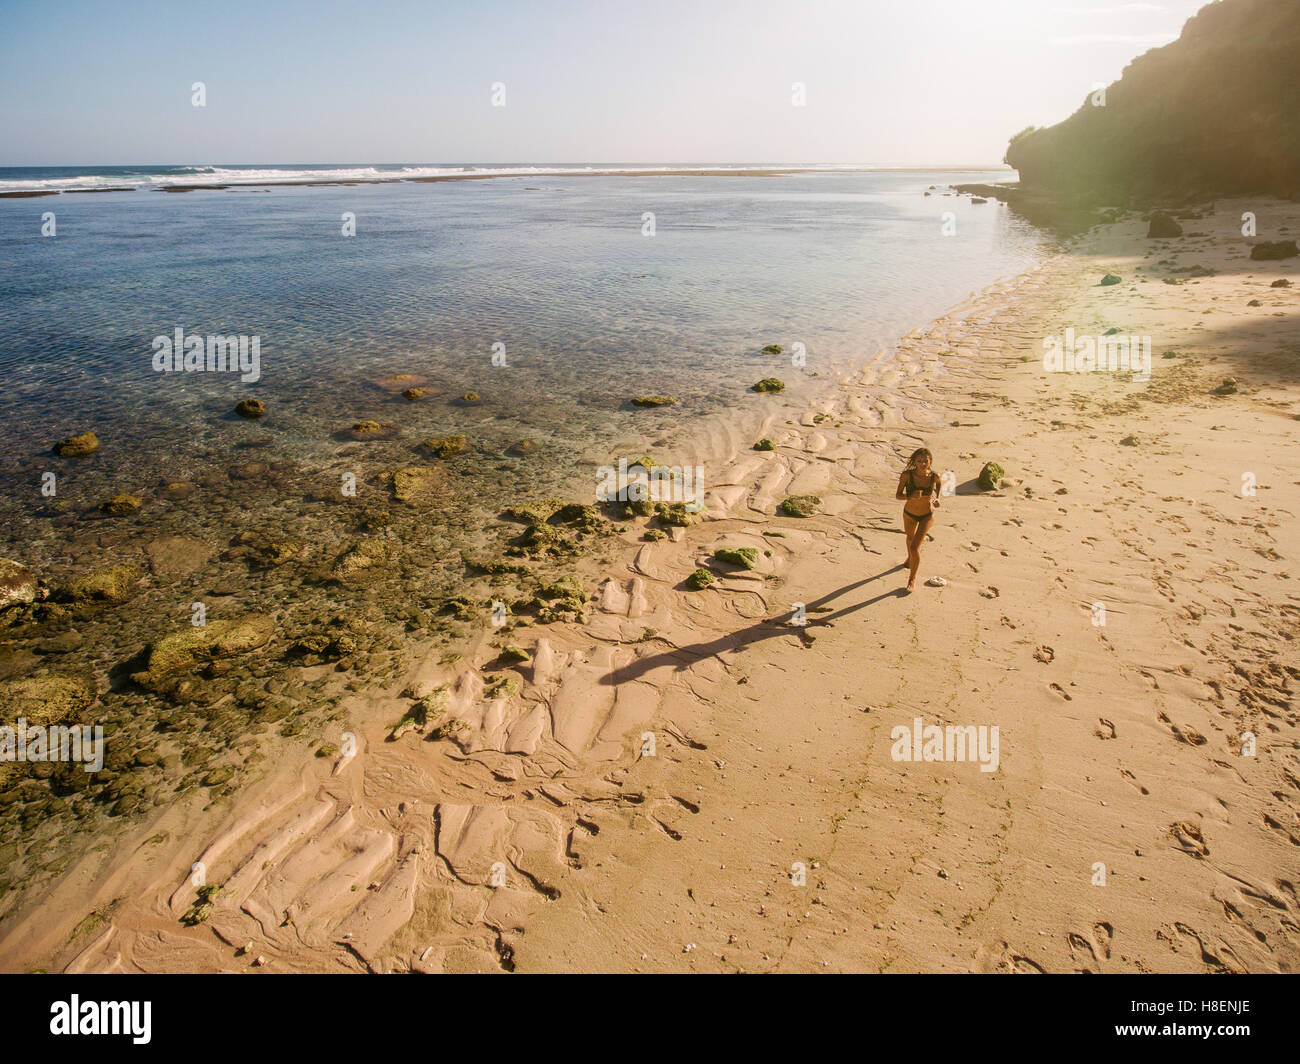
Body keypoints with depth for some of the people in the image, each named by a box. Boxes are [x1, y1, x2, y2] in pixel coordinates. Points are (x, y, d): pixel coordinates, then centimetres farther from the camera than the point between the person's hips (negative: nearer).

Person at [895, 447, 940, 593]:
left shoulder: (934, 476, -23)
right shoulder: (907, 474, -25)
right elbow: (897, 495, -19)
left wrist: (936, 501, -16)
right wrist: (911, 496, -39)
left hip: (927, 515, -2)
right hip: (909, 514, 2)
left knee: (915, 547, -11)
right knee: (910, 537, 30)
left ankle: (912, 579, 10)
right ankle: (910, 557, 64)